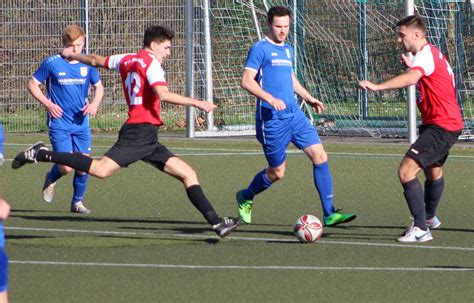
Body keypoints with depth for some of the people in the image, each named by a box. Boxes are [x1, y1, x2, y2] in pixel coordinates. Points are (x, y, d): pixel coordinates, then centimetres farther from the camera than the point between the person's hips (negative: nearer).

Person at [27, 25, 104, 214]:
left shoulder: (87, 65, 3)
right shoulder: (52, 63, -8)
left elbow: (98, 86, 18)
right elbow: (32, 85, 1)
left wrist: (95, 103, -2)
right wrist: (48, 104, -11)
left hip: (81, 122, 4)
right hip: (59, 122, -4)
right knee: (66, 167, -11)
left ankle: (77, 201, 20)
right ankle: (51, 180, 24)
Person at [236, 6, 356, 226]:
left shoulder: (287, 50, 16)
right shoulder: (260, 49, -7)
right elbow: (246, 81, -15)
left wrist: (308, 97, 24)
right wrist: (270, 98, -26)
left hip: (294, 114, 7)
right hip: (271, 118, -7)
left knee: (320, 156, -8)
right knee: (277, 172, 2)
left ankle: (329, 214, -8)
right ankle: (245, 198, 32)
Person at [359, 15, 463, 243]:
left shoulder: (426, 54, -18)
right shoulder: (432, 54, 15)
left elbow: (411, 78, -38)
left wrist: (377, 87, -48)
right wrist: (411, 65, 9)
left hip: (441, 127, -11)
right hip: (449, 124, 11)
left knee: (406, 171, -20)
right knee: (433, 170, 32)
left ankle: (421, 229, -22)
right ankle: (430, 218, 55)